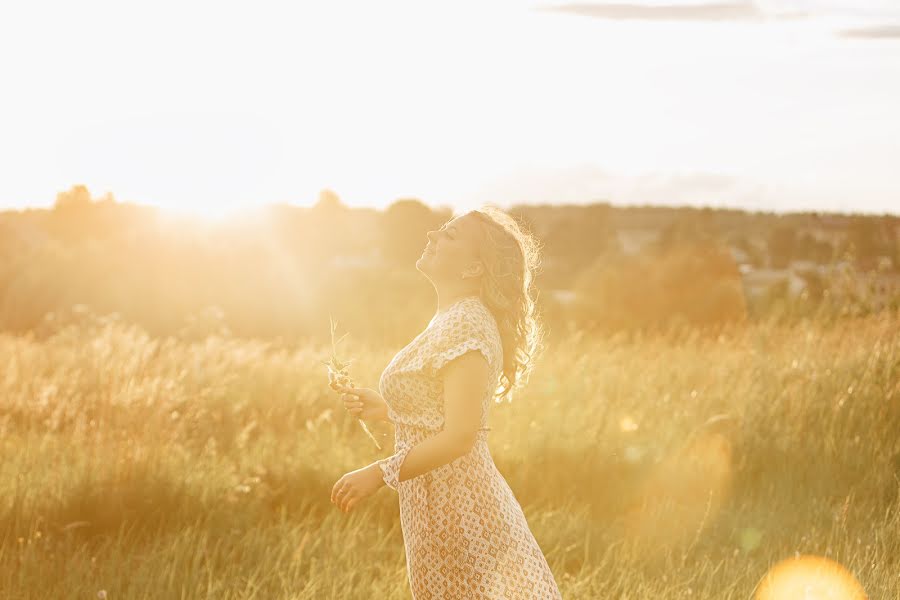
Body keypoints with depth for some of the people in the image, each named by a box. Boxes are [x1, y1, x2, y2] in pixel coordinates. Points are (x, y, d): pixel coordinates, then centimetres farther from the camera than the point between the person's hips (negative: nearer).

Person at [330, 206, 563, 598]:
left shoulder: (466, 326, -18)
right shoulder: (451, 320, 11)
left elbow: (459, 436, -24)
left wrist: (379, 473, -20)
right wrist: (383, 408, 12)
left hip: (458, 510, -9)